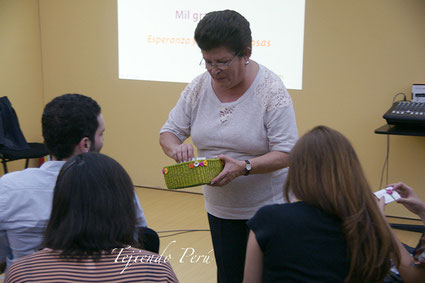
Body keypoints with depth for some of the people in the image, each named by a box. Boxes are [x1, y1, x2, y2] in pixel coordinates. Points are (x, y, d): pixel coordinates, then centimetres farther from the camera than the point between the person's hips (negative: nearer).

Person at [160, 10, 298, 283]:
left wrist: (244, 167, -35)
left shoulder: (271, 90, -18)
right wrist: (176, 148, -21)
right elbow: (169, 132, 3)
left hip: (266, 207, -4)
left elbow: (286, 153, -20)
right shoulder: (199, 87, -4)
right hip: (220, 207, 5)